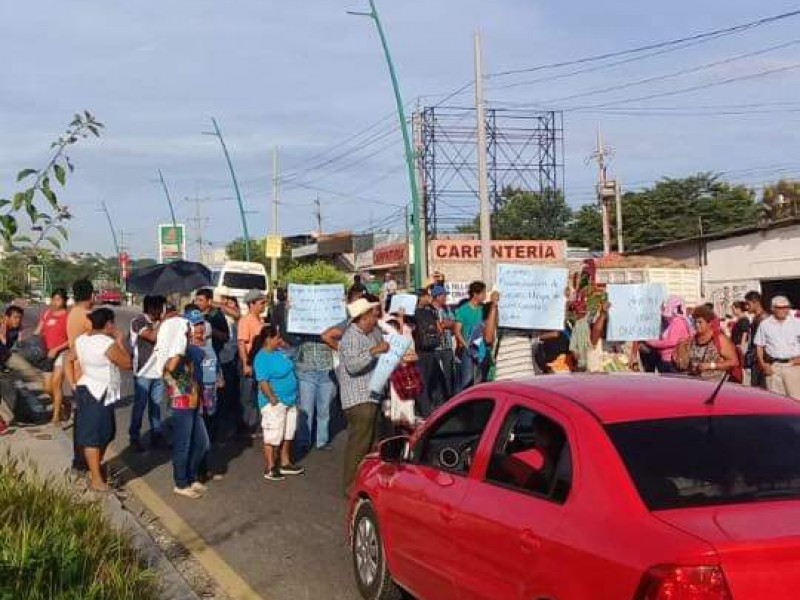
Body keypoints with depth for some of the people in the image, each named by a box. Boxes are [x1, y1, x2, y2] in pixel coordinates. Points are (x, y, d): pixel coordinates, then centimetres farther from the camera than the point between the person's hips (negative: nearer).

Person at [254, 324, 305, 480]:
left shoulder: (279, 352, 8)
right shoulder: (262, 358, -19)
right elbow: (263, 383, -24)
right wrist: (274, 400, -23)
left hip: (290, 401, 9)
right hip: (275, 403, -9)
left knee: (288, 434, 17)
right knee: (273, 437, -2)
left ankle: (285, 463, 29)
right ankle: (270, 469, 7)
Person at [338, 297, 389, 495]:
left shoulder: (374, 332, 13)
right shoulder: (350, 337, -15)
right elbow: (352, 365, -29)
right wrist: (374, 351, -30)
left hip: (373, 396, 9)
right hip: (358, 399, -9)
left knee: (372, 442, 15)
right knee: (358, 444, -8)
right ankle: (352, 486, -1)